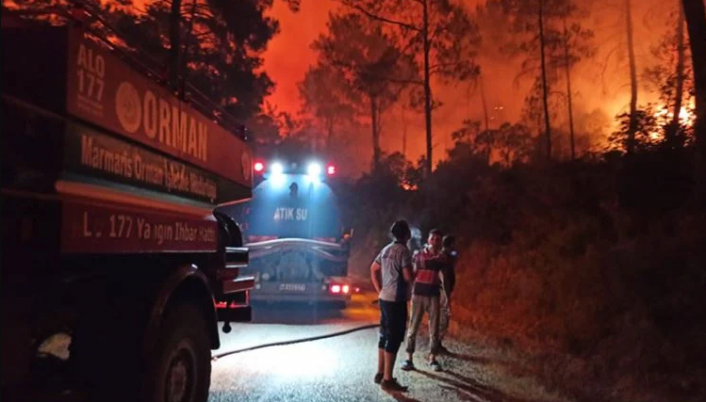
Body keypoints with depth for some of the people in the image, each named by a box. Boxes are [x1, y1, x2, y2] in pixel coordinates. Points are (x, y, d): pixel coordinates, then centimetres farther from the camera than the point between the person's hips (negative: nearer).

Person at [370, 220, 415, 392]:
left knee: (385, 336, 15)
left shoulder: (386, 249, 12)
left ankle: (380, 374, 23)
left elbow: (373, 269, 19)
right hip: (396, 300, -9)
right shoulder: (403, 250, -14)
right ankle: (387, 379, 1)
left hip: (385, 298, 9)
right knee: (394, 338, -3)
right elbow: (408, 277, -18)